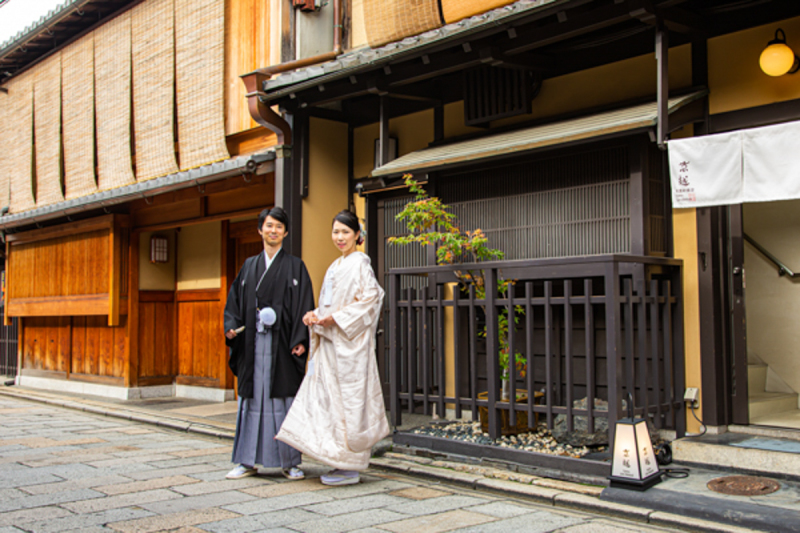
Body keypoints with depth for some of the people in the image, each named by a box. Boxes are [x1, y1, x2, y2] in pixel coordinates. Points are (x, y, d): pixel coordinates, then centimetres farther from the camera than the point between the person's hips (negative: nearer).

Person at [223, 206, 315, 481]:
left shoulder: (295, 266, 4)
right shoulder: (249, 266, 14)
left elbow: (304, 306, -2)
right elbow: (235, 301, 14)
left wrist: (300, 340, -12)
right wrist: (231, 326, -3)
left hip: (282, 343, -3)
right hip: (252, 342, 3)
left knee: (285, 401, -2)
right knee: (252, 400, 6)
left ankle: (291, 462, 7)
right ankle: (248, 461, 14)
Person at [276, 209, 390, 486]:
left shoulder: (359, 263, -7)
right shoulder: (335, 266, 18)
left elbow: (371, 298, -16)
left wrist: (337, 317, -16)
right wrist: (315, 315, 3)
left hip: (350, 343, -9)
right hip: (330, 343, 9)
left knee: (348, 400, -5)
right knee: (327, 398, 7)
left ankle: (349, 468, 2)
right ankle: (341, 462, 14)